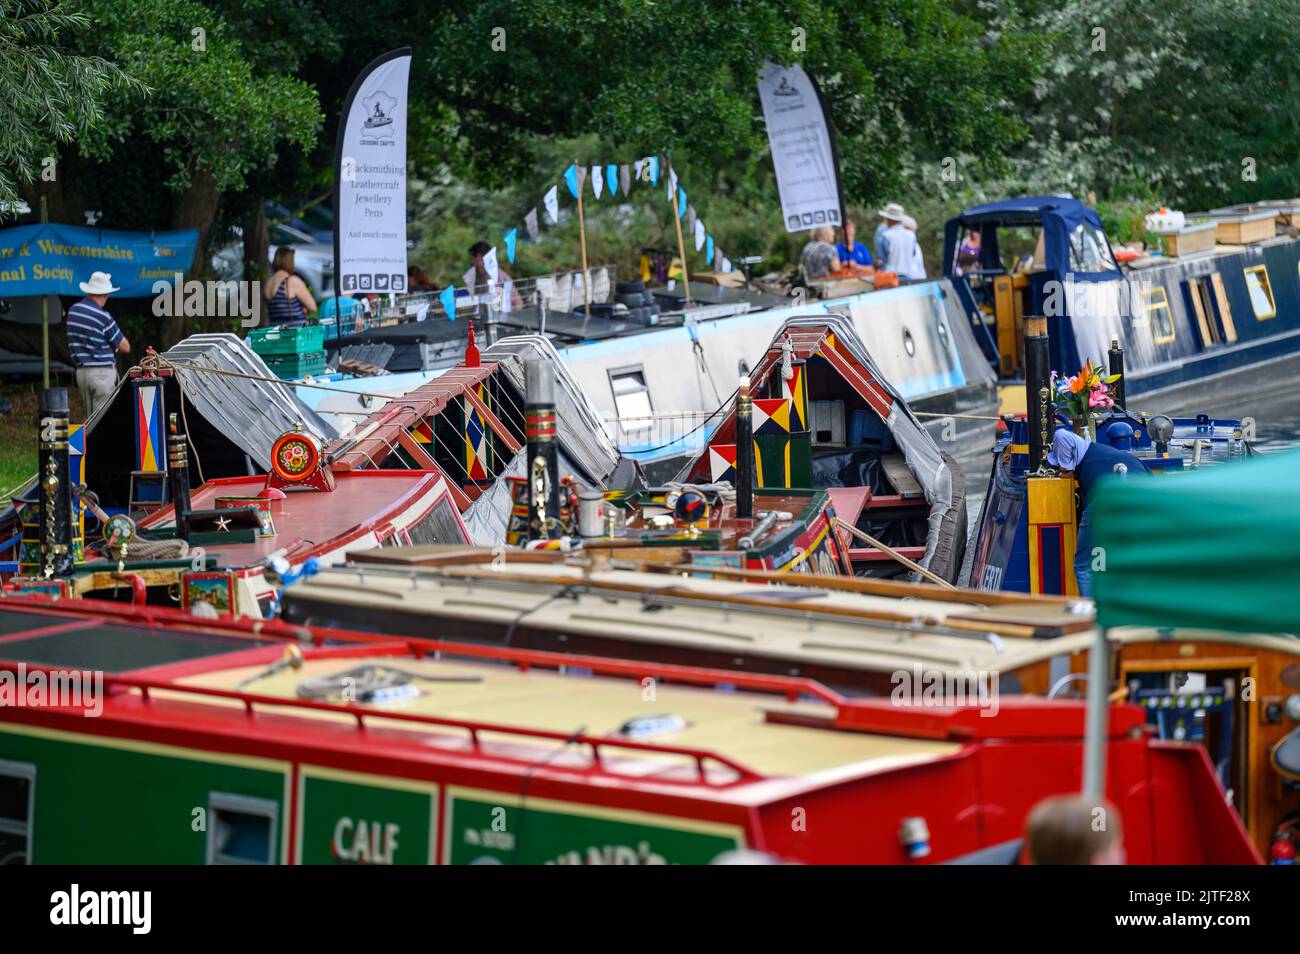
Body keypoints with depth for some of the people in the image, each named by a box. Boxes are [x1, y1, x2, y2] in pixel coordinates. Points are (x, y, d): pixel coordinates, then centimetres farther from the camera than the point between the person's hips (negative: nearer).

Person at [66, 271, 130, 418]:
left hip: (81, 371, 7)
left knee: (90, 418, 11)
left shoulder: (72, 311, 7)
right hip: (102, 371, -7)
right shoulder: (103, 317, -14)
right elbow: (125, 347, -8)